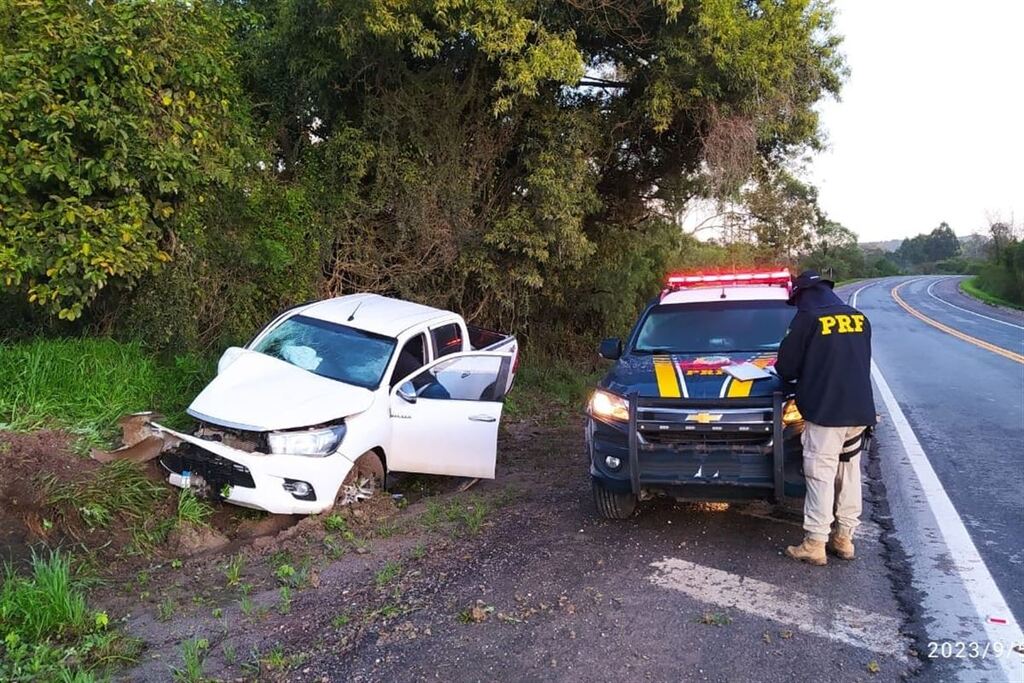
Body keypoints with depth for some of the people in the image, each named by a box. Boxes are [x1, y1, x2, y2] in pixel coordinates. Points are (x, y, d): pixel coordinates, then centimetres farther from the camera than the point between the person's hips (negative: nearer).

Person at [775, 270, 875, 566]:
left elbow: (785, 366, -5)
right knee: (849, 472, 14)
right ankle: (844, 537, 22)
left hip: (824, 410, -6)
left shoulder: (807, 319, -8)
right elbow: (863, 362, 17)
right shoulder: (859, 318, 11)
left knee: (821, 475, -2)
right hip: (859, 409, 6)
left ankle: (815, 544, 1)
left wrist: (794, 375, 17)